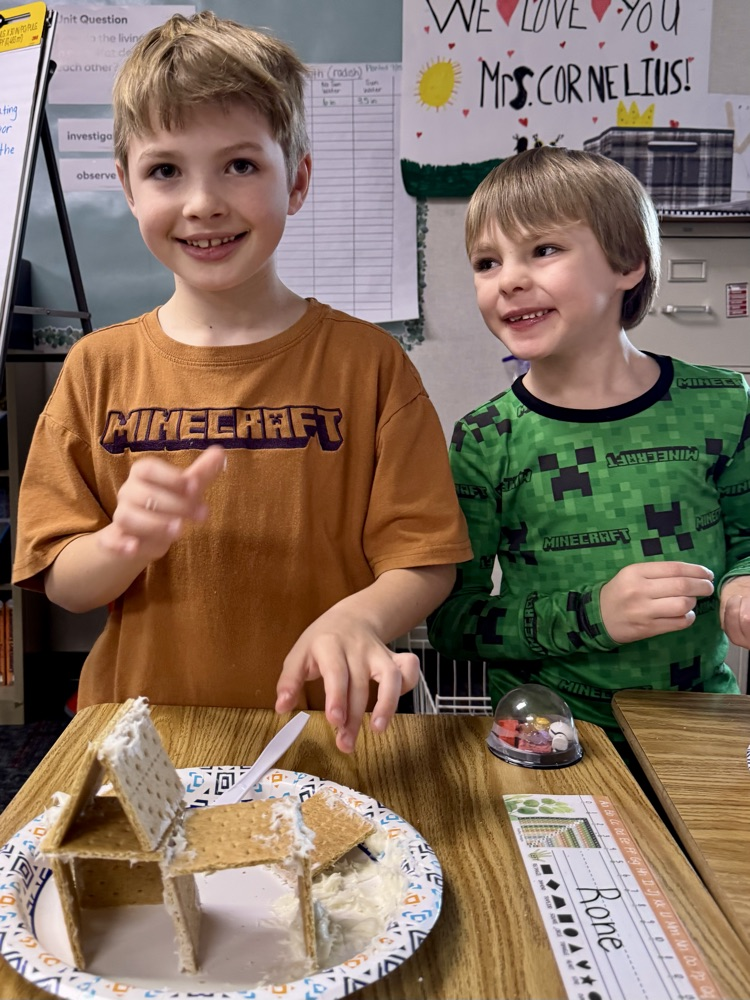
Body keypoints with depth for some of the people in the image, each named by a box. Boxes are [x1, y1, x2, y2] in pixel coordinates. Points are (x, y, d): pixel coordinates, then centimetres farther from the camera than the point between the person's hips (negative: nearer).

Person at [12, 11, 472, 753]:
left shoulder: (368, 361, -2)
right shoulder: (99, 368, 3)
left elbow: (424, 561, -3)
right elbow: (61, 583, 4)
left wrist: (358, 616, -24)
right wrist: (126, 543, -17)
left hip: (321, 731, -1)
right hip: (142, 738, 2)